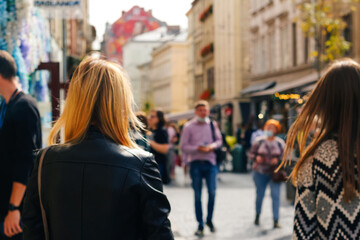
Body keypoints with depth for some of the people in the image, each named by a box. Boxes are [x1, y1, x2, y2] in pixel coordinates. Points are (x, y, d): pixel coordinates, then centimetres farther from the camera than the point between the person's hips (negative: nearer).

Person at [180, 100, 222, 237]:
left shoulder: (212, 125, 7)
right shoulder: (188, 127, -1)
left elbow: (219, 140, 15)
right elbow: (183, 146, -3)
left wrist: (212, 146, -6)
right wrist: (198, 148, -16)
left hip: (210, 162, 2)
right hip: (196, 163, -2)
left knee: (212, 192, -7)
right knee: (197, 195, 3)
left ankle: (209, 220, 16)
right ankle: (200, 225, 12)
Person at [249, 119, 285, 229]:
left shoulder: (280, 143, -1)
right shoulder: (259, 141, -1)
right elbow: (251, 153, 4)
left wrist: (278, 160, -16)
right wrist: (256, 157, -16)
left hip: (275, 173, -1)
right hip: (260, 173, 1)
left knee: (275, 195, -8)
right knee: (259, 194, 9)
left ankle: (276, 220, -2)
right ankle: (257, 214, 35)